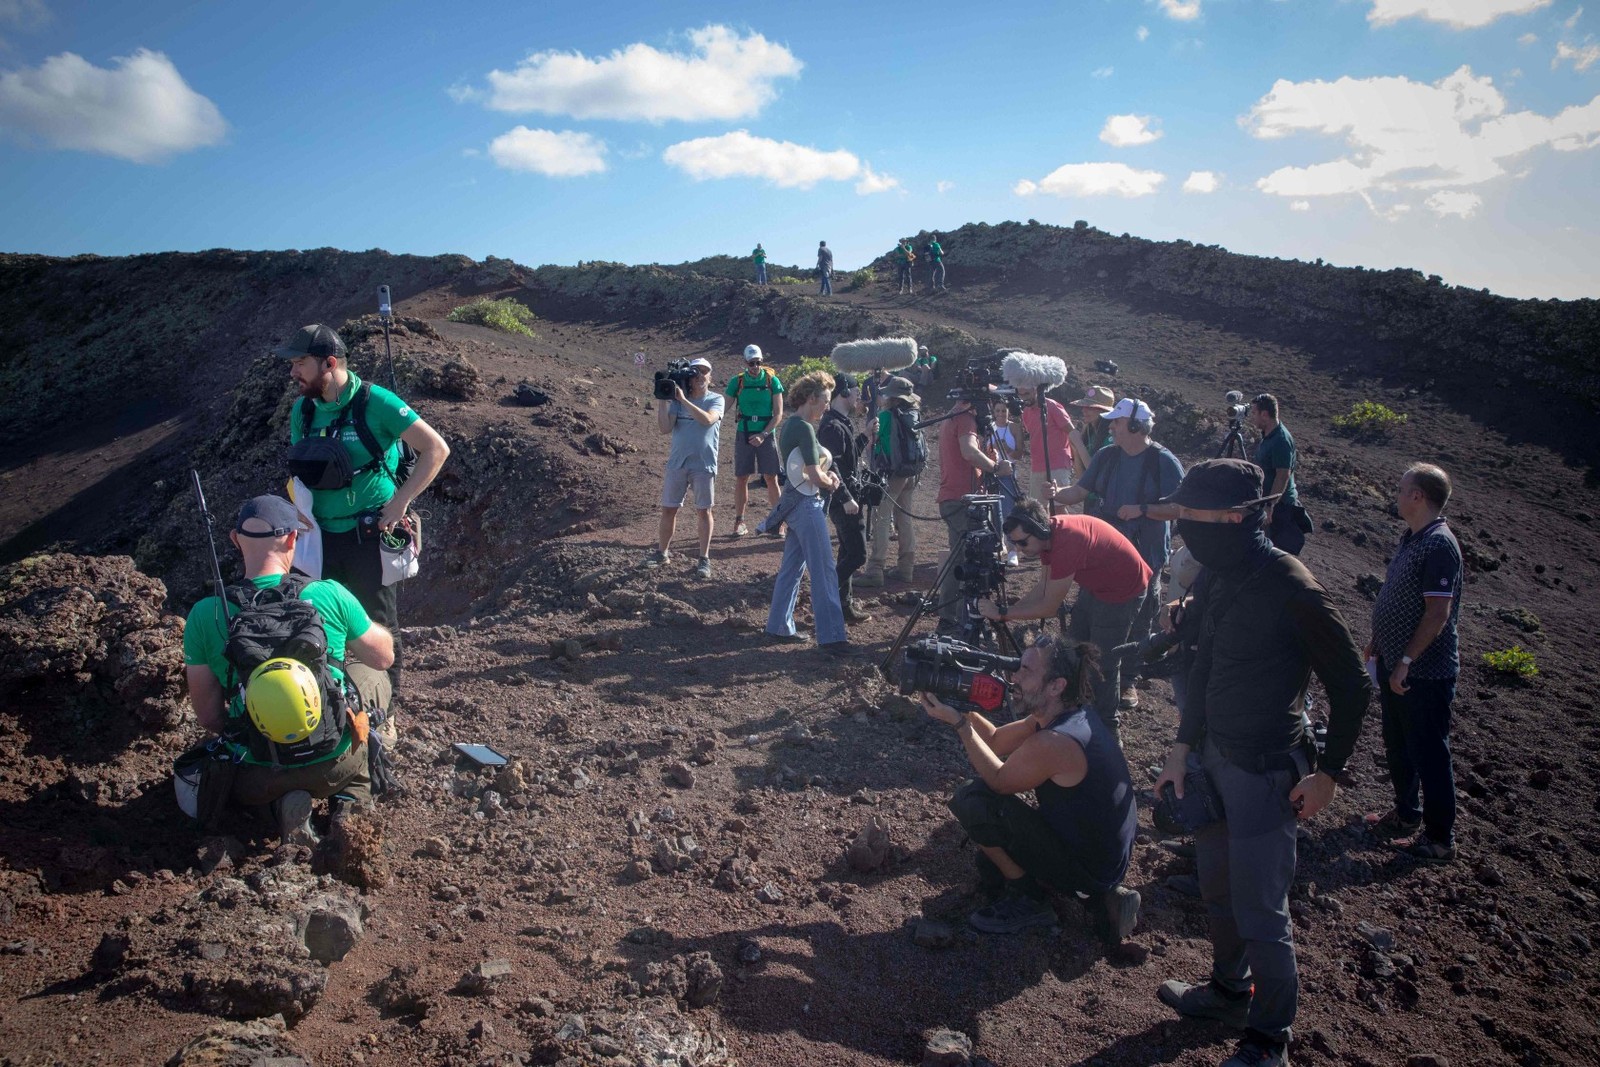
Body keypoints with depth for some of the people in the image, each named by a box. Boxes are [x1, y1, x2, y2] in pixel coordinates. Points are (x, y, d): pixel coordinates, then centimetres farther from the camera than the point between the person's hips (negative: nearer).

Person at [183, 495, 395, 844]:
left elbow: (208, 716, -3)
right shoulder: (330, 595, -14)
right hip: (334, 767, 0)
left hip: (256, 783, 0)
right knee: (373, 677, 27)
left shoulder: (205, 615, -11)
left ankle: (286, 802, 7)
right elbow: (384, 656, 3)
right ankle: (354, 795, 14)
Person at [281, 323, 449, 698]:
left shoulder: (374, 403, -14)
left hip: (371, 536, -6)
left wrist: (400, 503, -17)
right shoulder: (304, 410, 5)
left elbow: (436, 449, -15)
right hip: (322, 537, 6)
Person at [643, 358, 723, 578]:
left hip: (704, 464, -3)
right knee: (668, 509, 9)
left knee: (703, 511, 5)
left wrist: (683, 399, -24)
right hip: (677, 463, 3)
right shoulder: (676, 400, 4)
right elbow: (665, 428, -6)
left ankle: (704, 559, 13)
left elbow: (707, 419, -23)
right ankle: (662, 552, 23)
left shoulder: (716, 400, -3)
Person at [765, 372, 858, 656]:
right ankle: (831, 636, -7)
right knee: (824, 571, -8)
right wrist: (830, 482, 1)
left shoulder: (789, 425, 13)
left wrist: (826, 475, 5)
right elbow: (815, 477, -19)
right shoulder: (804, 429, -17)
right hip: (807, 504, -10)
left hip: (795, 501, 10)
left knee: (791, 567, 15)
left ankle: (779, 626, 21)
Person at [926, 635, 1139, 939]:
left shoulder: (1054, 742, -29)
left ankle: (1025, 902, 0)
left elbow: (998, 780, -13)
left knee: (972, 798, -16)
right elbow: (996, 741, 9)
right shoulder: (1074, 715, 0)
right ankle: (1102, 896, 15)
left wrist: (959, 723, -15)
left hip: (1088, 867, -9)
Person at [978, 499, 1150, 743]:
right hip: (1094, 585, 9)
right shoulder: (1048, 533, -11)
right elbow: (1043, 587, -1)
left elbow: (1049, 607, -28)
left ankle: (1108, 730, 12)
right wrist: (1009, 608, -13)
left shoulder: (1066, 543, -36)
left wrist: (1002, 613, -23)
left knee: (1102, 663, -4)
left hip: (1122, 592, -9)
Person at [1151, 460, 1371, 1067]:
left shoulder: (1292, 590, -22)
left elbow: (1350, 685, -14)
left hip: (1265, 772, -8)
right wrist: (1183, 750, 9)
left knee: (1259, 912, 4)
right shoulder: (1220, 581, 2)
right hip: (1213, 759, 8)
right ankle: (1229, 990, 43)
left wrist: (1328, 773, -12)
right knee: (1218, 892, 22)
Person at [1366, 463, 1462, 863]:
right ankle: (1406, 815, 38)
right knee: (1397, 745, 21)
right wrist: (1378, 640, 19)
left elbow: (1438, 612, -26)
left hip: (1425, 672, -10)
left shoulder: (1439, 545, -23)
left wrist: (1406, 661, -24)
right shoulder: (1412, 537, 7)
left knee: (1429, 753, 4)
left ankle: (1440, 838, 18)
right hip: (1395, 664, 10)